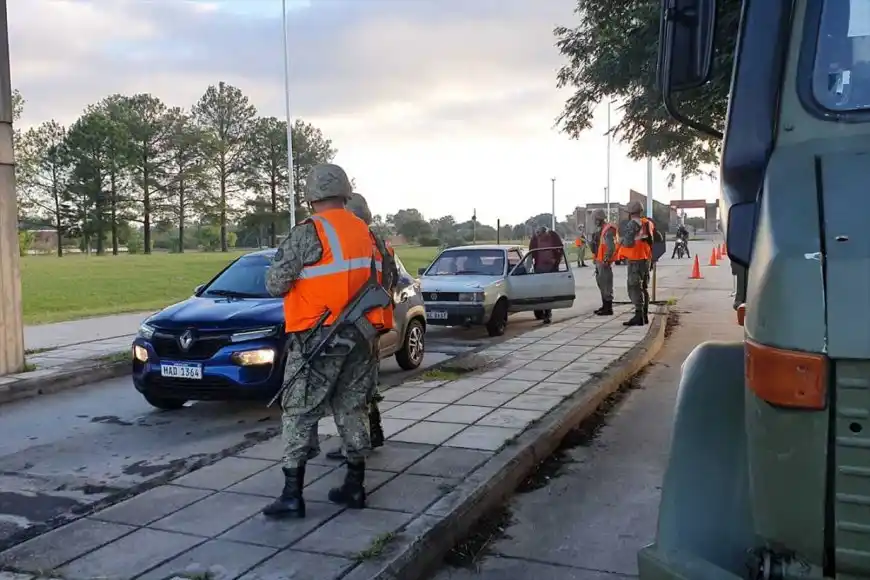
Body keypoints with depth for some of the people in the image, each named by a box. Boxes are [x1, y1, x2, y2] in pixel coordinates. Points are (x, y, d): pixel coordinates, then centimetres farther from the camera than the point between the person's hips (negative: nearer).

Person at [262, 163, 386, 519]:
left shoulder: (309, 233, -11)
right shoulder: (366, 233, 10)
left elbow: (274, 284, -11)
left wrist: (297, 275, 9)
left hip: (319, 337, -6)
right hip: (362, 334, 6)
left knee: (299, 412, 2)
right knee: (352, 409, 14)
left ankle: (292, 495, 2)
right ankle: (354, 487, 21)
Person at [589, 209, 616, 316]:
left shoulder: (608, 230, -16)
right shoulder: (599, 229, 16)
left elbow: (611, 247, -22)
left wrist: (606, 260, -23)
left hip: (604, 262, -11)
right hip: (599, 261, 11)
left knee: (606, 284, -6)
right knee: (601, 283, 17)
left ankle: (608, 308, -2)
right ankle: (605, 306, 27)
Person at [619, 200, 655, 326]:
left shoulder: (632, 224, -13)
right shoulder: (648, 223, 12)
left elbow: (628, 243, -20)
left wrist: (621, 240, -1)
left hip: (635, 260, -8)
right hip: (647, 259, 9)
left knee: (634, 288, -7)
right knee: (644, 287, 16)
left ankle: (639, 316, -12)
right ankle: (645, 315, 22)